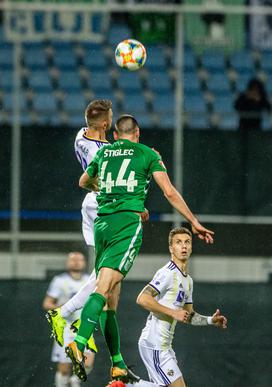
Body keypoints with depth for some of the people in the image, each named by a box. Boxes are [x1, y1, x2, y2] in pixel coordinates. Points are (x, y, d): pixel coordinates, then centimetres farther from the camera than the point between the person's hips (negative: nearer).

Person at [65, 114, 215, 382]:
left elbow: (83, 182, 37)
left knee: (110, 296, 8)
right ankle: (79, 344, -36)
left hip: (101, 223, 4)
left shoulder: (103, 152, 19)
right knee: (104, 290, -16)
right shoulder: (147, 154, 8)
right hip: (128, 221, -4)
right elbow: (169, 192, 4)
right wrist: (194, 223, 11)